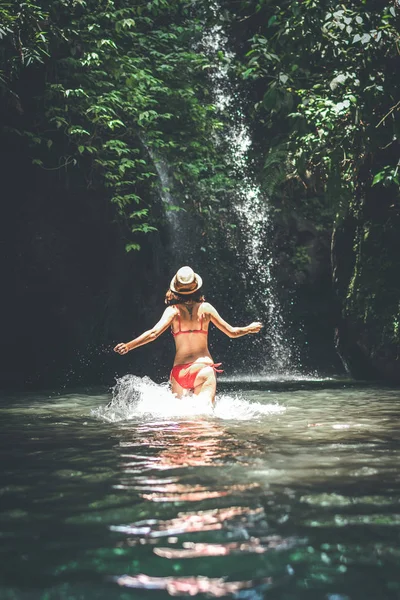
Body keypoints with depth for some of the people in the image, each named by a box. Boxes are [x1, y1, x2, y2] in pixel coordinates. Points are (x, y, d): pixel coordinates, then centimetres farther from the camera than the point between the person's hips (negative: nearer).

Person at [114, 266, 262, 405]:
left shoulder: (174, 309, -1)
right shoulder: (205, 308, 4)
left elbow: (154, 333, -14)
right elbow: (232, 332, 12)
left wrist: (128, 346, -10)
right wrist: (250, 328, 30)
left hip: (179, 371, 0)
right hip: (204, 368, 0)